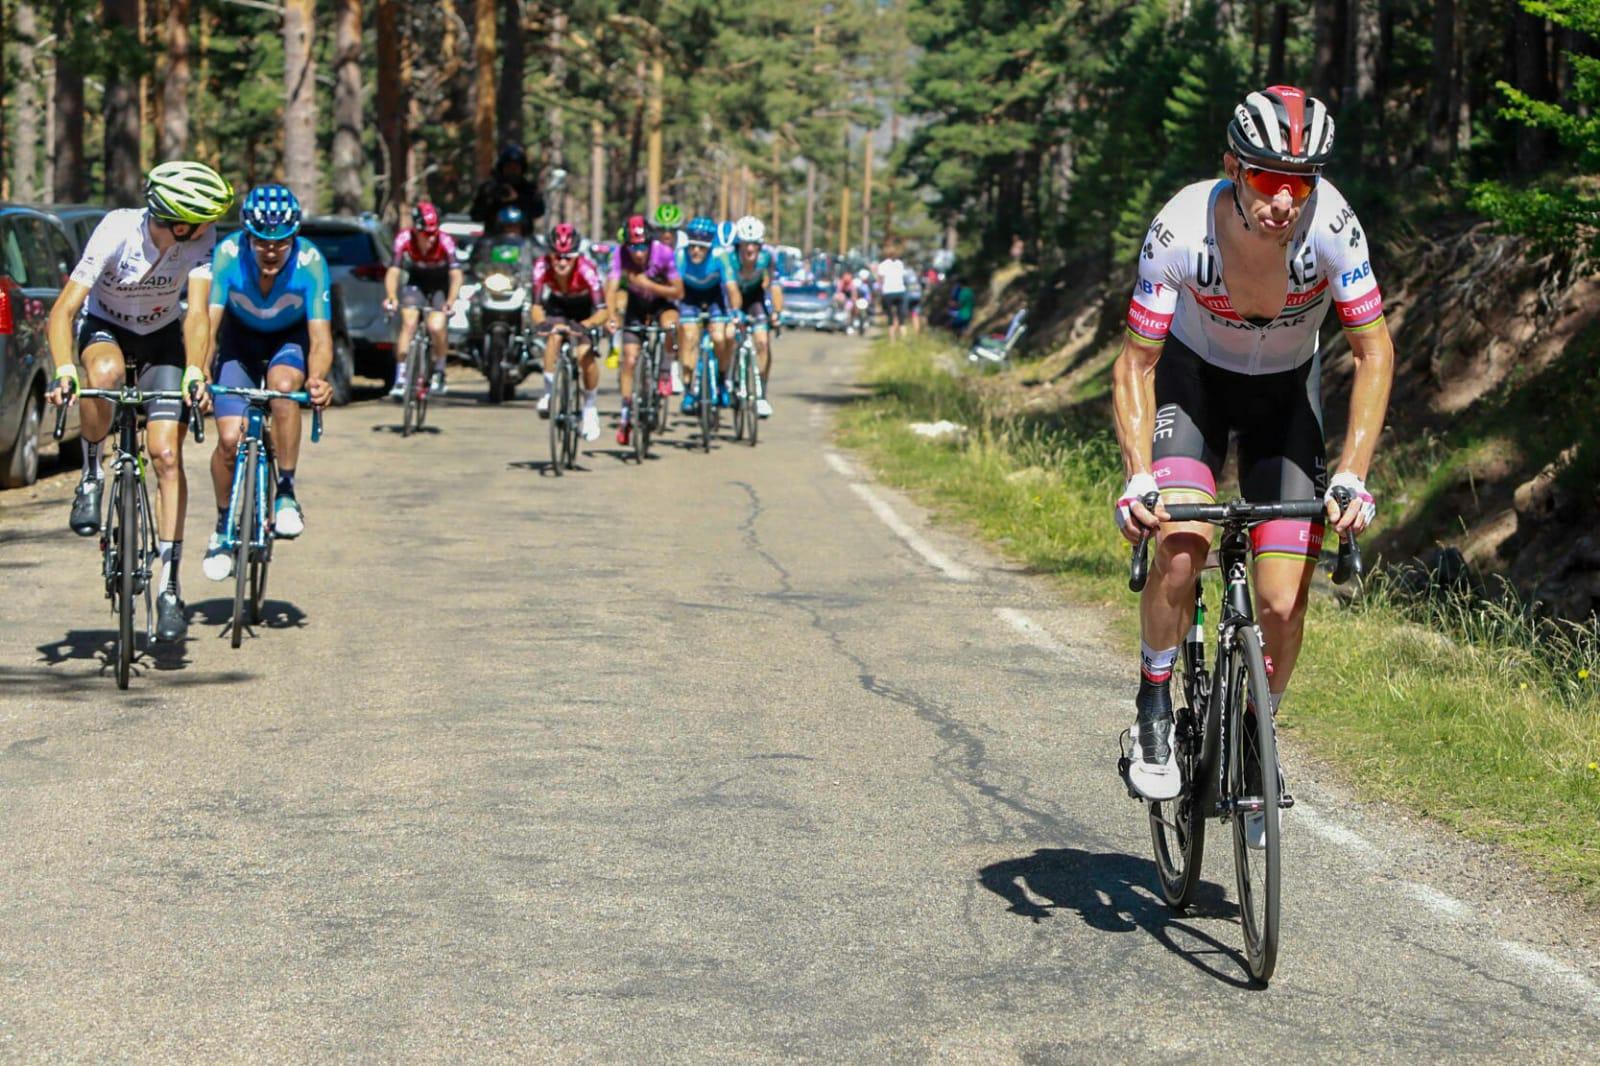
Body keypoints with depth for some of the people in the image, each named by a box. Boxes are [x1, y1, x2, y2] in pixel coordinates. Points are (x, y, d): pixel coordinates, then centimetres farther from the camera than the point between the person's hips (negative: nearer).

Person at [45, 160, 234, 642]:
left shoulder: (201, 240, -24)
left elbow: (198, 313, -31)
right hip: (105, 329, -2)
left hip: (163, 339, 2)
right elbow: (64, 308, -33)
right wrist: (64, 372, -49)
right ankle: (91, 474, -13)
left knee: (167, 455, -13)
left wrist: (195, 372, -48)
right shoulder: (117, 232, -31)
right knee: (105, 373, -39)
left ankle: (169, 583, -7)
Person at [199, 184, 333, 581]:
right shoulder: (228, 254, -29)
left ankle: (286, 493, -20)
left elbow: (320, 335, -34)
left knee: (283, 383, -35)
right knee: (230, 438, -13)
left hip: (290, 339, -1)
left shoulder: (309, 261, -31)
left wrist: (317, 379, -55)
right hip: (241, 339, 1)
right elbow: (208, 322, -33)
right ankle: (224, 525, 13)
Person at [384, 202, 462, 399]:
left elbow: (456, 274, -33)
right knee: (408, 323, -20)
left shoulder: (445, 241, -29)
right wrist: (391, 297, -45)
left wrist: (450, 302, -47)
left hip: (440, 286, -1)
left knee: (436, 327, -20)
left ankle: (439, 372, 6)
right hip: (416, 284, 1)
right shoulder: (404, 239, -25)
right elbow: (393, 271, -27)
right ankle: (400, 377, -16)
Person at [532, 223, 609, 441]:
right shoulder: (542, 267, -30)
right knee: (554, 335, -30)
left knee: (585, 354, -20)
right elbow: (537, 306, -28)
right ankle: (549, 392, -13)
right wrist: (541, 323, -50)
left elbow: (602, 312, -38)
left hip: (585, 309, -1)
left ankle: (590, 408, 2)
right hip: (558, 306, 1)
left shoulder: (586, 268, -37)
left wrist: (584, 325, -57)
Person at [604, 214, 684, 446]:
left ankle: (665, 372, -11)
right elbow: (611, 289, -35)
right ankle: (626, 416, 3)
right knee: (630, 360, -7)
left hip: (661, 302, -1)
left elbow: (678, 292, -25)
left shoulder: (663, 253, -29)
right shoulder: (621, 255, -27)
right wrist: (611, 317, -52)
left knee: (670, 324, -35)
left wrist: (648, 284, -37)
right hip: (636, 306, 1)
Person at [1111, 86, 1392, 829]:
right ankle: (1154, 708, -3)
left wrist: (1351, 476, -29)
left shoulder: (1331, 224, -30)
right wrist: (1138, 479, -35)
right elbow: (1135, 364, -23)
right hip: (1193, 375, -1)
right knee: (1181, 548, -28)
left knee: (1282, 606, -9)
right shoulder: (1181, 229, -31)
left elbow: (1374, 351, -21)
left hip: (1284, 391, 1)